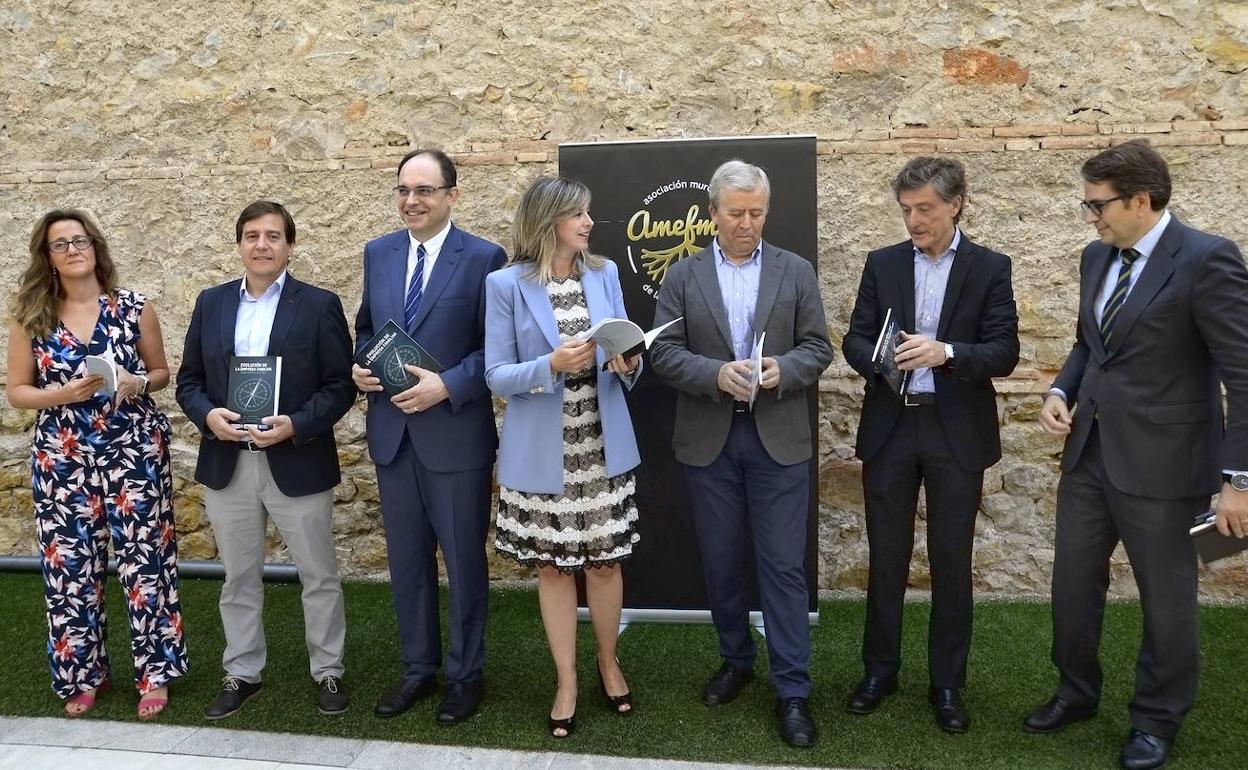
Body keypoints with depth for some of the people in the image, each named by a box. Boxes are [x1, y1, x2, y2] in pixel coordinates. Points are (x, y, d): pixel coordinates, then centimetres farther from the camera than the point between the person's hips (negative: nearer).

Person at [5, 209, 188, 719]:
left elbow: (161, 373, 8)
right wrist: (63, 393, -14)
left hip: (133, 452, -1)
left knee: (144, 562, 0)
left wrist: (135, 383, -13)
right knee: (70, 568, 7)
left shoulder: (135, 308, -1)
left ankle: (154, 673, 14)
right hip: (62, 459, 2)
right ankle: (82, 674, 25)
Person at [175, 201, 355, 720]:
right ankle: (241, 674, 30)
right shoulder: (211, 303, 8)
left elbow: (341, 385, -6)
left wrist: (296, 425, -20)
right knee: (238, 578, 14)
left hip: (298, 465, -3)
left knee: (319, 577, 7)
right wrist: (207, 414, -11)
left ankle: (328, 672, 24)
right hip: (226, 465, 3)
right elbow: (189, 380, 10)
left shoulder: (320, 305, -3)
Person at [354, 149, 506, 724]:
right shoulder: (378, 253, 8)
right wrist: (360, 366, -3)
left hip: (455, 433, -5)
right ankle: (418, 667, 33)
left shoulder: (484, 258, -8)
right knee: (406, 558, 16)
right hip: (392, 431, 5)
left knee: (464, 558, 8)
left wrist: (447, 385, -21)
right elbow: (366, 327, 17)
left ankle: (466, 673, 27)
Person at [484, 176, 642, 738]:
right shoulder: (506, 285, -7)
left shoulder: (605, 274, 4)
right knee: (552, 566, 9)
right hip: (542, 454, -2)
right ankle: (566, 682, 26)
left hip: (603, 447, 3)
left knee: (604, 560, 11)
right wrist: (552, 365, -24)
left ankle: (609, 664, 34)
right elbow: (496, 376, -8)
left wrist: (628, 362, -14)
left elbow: (623, 357, 10)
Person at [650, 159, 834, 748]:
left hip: (779, 439, -1)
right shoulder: (683, 276, 4)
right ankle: (736, 660, 32)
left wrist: (781, 368, -18)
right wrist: (716, 374, -18)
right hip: (708, 440, 1)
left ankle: (792, 689, 10)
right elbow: (663, 352, -2)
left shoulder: (797, 272, 5)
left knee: (783, 564, 0)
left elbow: (818, 348, 2)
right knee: (721, 562, 12)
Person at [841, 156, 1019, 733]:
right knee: (886, 557, 10)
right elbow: (855, 338, 4)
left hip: (957, 432, -1)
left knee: (951, 561, 7)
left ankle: (947, 684, 22)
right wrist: (878, 362, -19)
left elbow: (1004, 354, -8)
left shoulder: (990, 268, -1)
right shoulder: (882, 263, 6)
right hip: (890, 428, 2)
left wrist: (945, 351, -26)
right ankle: (880, 670, 26)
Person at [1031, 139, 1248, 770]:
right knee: (1073, 584, 16)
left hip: (1160, 462, -7)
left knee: (1165, 597, 11)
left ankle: (1156, 719, 32)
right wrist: (1061, 391, 0)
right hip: (1089, 452, 7)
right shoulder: (1097, 256, 7)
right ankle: (1076, 692, 38)